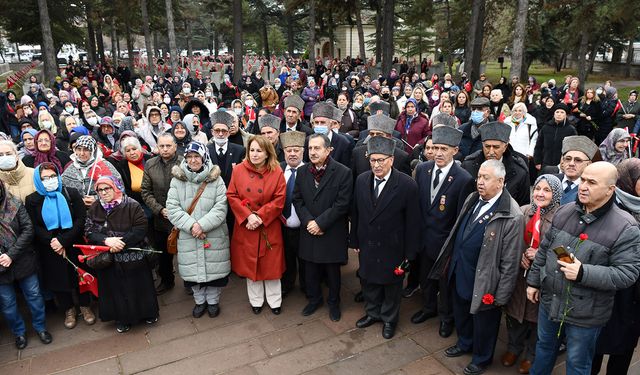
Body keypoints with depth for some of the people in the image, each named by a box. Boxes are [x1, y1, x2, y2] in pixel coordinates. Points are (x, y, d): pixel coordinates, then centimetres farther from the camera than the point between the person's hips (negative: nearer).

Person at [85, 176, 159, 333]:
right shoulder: (94, 209, 2)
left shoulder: (132, 206, -10)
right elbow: (89, 232, -3)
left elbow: (141, 229, -14)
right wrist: (107, 240, -21)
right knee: (116, 289, 10)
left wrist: (121, 241, -21)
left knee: (138, 286, 10)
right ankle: (123, 319, 30)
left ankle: (148, 313, 32)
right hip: (108, 260, 3)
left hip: (133, 257, -3)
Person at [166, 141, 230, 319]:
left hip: (214, 236, -1)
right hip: (188, 237, 1)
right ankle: (199, 301, 35)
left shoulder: (216, 180, -2)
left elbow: (221, 208, -9)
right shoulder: (177, 180, 1)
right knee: (193, 270, 11)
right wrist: (191, 225, -17)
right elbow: (172, 208, -6)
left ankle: (213, 301, 32)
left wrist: (202, 225, -19)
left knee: (214, 269, 7)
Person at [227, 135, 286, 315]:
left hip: (269, 227, -1)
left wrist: (260, 216, -16)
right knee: (249, 263, 12)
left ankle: (274, 301, 28)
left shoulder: (276, 172, -6)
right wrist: (248, 216, -15)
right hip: (245, 226, 2)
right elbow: (232, 196, -4)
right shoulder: (239, 170, -2)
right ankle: (256, 301, 31)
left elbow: (279, 200, -9)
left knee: (270, 264, 9)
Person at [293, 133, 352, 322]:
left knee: (332, 271, 12)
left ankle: (333, 302, 34)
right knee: (311, 270, 16)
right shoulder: (302, 172, 3)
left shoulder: (343, 172, -12)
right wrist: (308, 221, -12)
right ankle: (314, 299, 39)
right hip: (309, 232, 4)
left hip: (332, 233, -3)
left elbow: (342, 204, -15)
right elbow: (297, 200, 3)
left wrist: (320, 223, -17)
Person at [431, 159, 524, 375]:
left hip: (482, 282, -6)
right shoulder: (471, 200, -1)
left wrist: (501, 296, -14)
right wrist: (450, 263, 14)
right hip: (458, 274, 7)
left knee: (483, 321, 18)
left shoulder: (512, 216, -24)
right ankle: (464, 343, 54)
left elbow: (510, 263, -19)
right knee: (461, 314, 27)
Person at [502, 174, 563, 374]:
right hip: (519, 273, 3)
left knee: (536, 317, 15)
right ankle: (514, 347, 43)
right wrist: (520, 256, -10)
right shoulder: (522, 211, -4)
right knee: (514, 313, 17)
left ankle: (532, 354, 40)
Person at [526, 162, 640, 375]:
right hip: (549, 301, 5)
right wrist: (534, 281, 10)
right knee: (544, 347, 25)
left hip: (585, 314, -4)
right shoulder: (565, 212, -2)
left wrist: (583, 273, -29)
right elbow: (544, 250, 7)